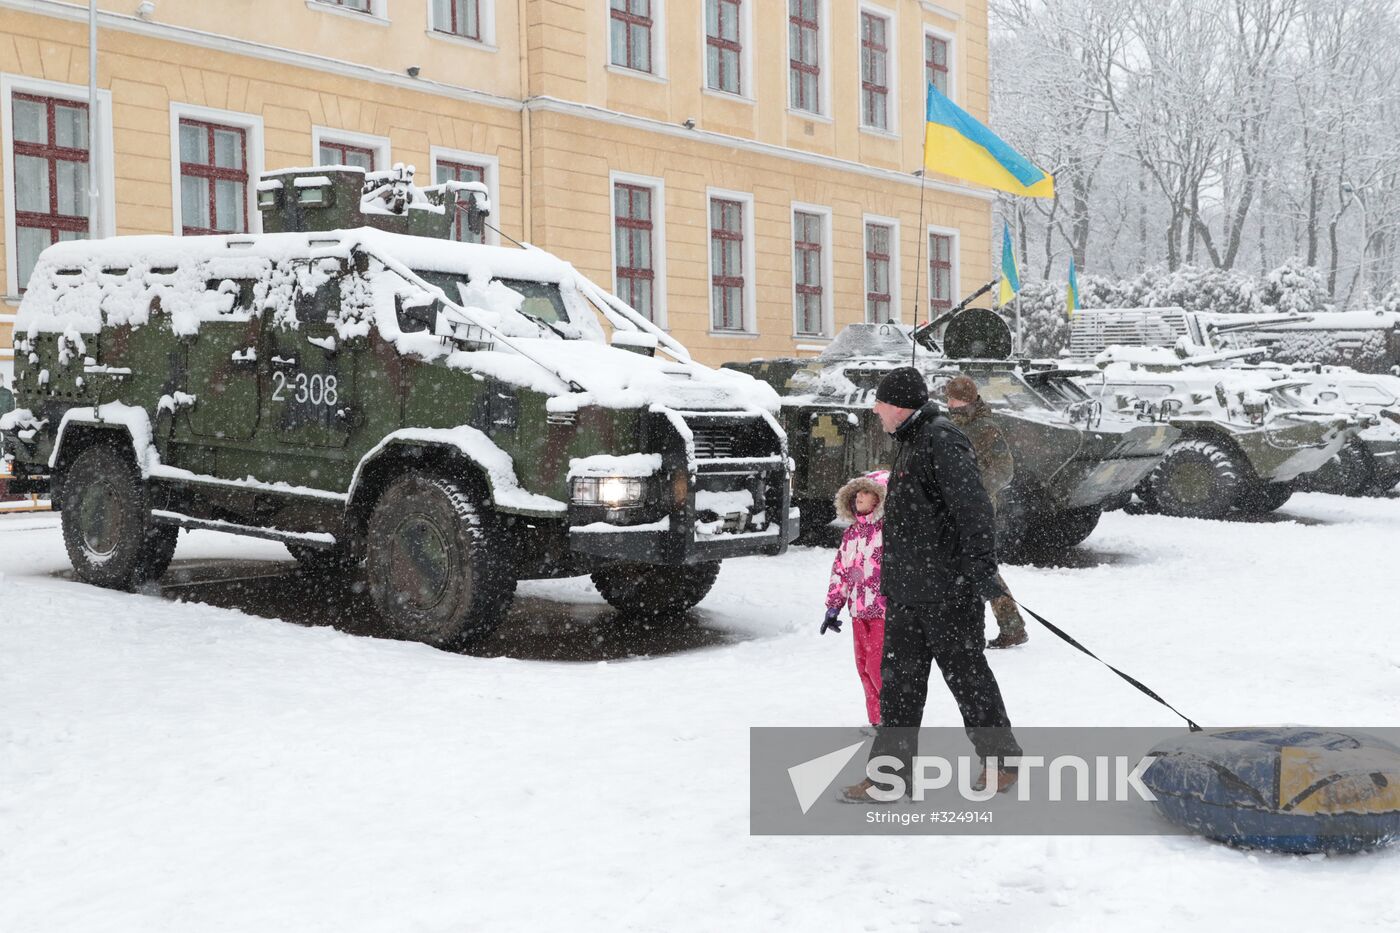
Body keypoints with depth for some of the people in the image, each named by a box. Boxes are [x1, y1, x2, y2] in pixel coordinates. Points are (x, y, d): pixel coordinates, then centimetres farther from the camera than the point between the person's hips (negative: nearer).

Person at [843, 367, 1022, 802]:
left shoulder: (942, 443, -16)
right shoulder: (910, 443, 16)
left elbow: (972, 507, -23)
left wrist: (981, 566, -28)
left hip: (947, 590, -10)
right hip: (906, 590, 10)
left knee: (966, 673, 3)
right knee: (898, 678, 9)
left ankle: (1001, 760, 20)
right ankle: (891, 771, 14)